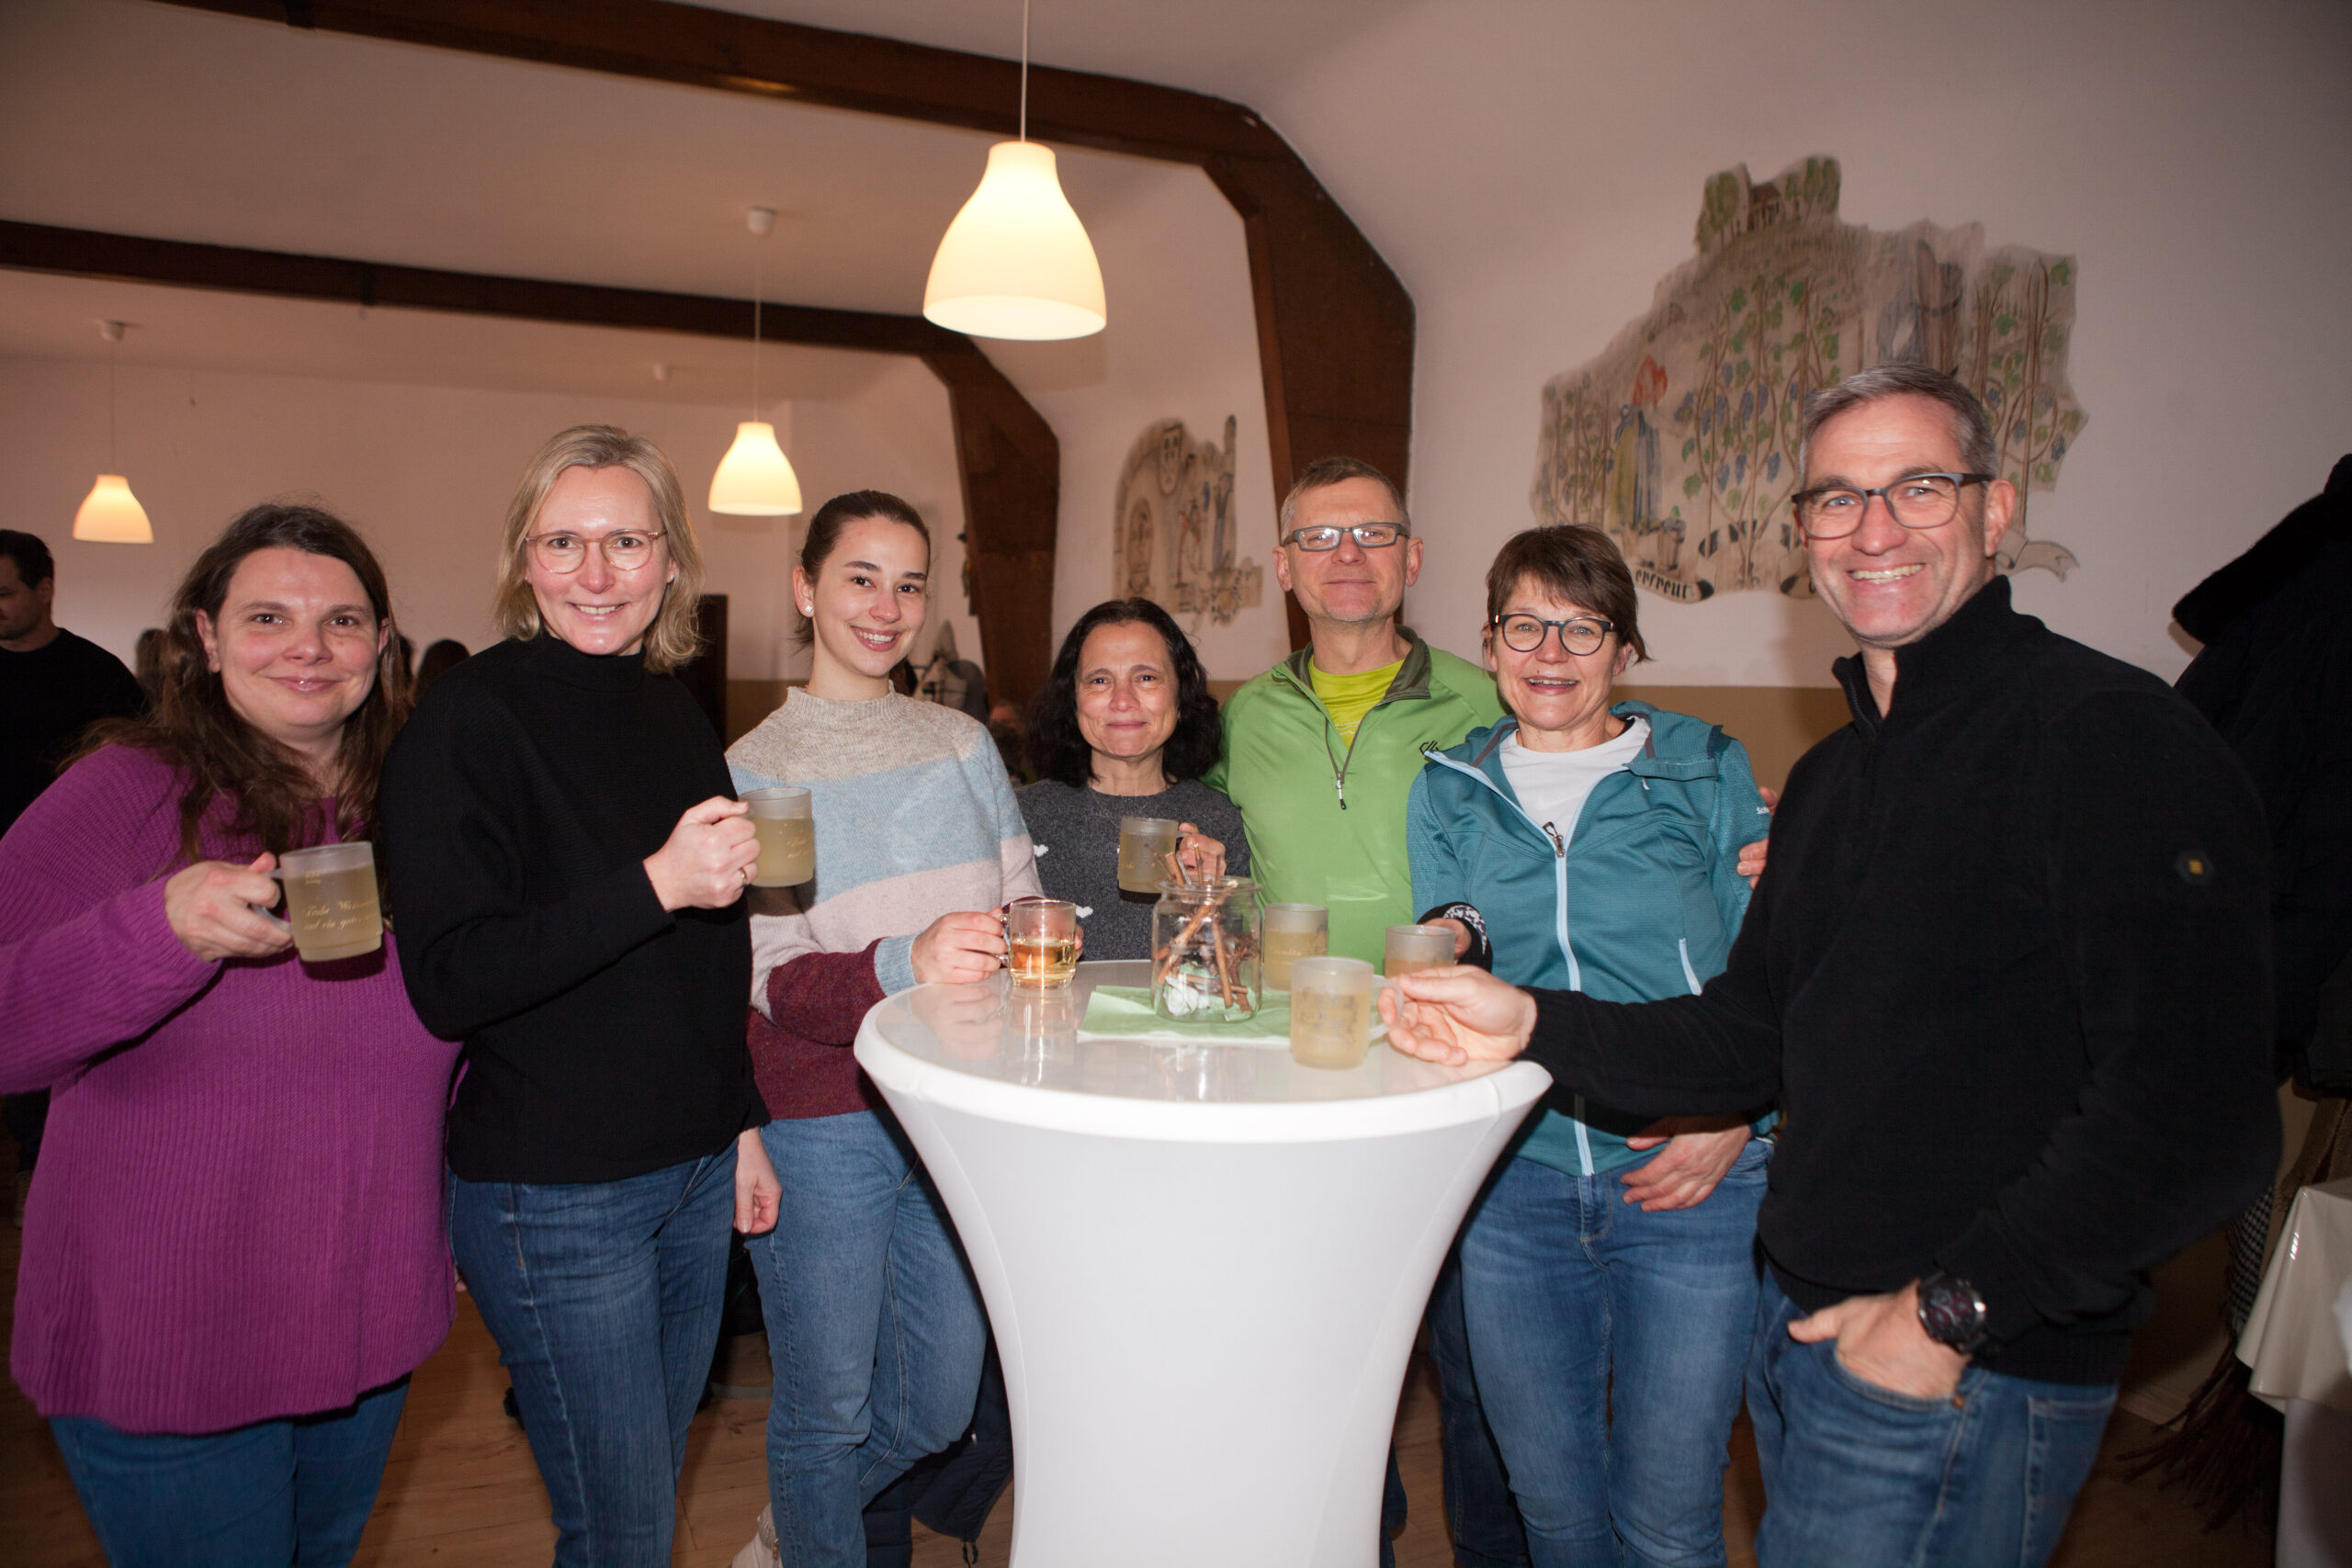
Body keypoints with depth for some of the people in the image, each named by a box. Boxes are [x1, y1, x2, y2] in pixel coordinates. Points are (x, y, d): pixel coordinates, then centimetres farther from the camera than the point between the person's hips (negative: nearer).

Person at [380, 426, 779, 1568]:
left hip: (694, 1173, 6)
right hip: (552, 1201, -6)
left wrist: (742, 1122, 16)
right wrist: (656, 885, -29)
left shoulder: (672, 713, 8)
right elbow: (449, 980, -20)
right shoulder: (469, 720, -13)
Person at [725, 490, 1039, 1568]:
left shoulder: (962, 743, 9)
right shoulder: (753, 771, -4)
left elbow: (1021, 909, 10)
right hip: (824, 1123, -4)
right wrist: (906, 963, -31)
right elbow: (769, 980, -13)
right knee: (828, 1406, 8)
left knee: (940, 1406, 17)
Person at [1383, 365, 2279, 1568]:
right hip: (1799, 1325, 8)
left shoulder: (2114, 736, -16)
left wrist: (1953, 1308, -18)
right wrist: (1534, 1025, -3)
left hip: (1965, 1377, -7)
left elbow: (2198, 1116, -23)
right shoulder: (1829, 777, 11)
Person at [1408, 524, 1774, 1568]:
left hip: (1691, 1179, -2)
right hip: (1515, 1178, 2)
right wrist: (1448, 942, -11)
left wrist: (1738, 1112, -12)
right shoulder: (1448, 791, 8)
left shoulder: (1707, 774, 2)